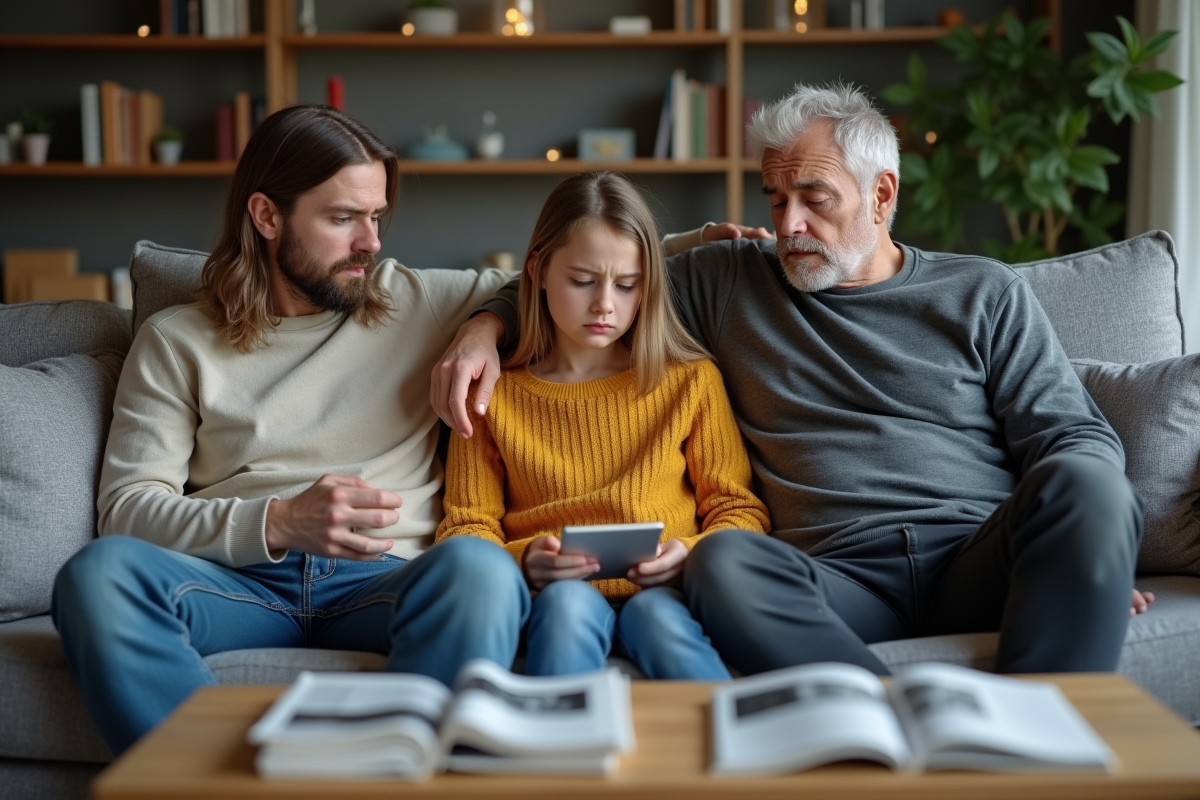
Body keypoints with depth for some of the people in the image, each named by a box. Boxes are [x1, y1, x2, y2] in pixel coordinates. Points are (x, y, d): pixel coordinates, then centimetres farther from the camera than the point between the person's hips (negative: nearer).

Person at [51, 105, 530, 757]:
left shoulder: (420, 302, 18)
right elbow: (126, 506, 4)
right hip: (238, 580, 0)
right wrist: (279, 522, -13)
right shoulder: (176, 341, 14)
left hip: (385, 580, 0)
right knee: (98, 572, -32)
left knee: (479, 569, -35)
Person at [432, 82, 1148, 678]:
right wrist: (488, 325, 9)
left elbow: (1075, 436, 12)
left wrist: (1092, 546, -9)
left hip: (978, 562, 0)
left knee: (1084, 482, -33)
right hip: (839, 579, 0)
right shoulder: (727, 282, 20)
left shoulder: (983, 294, 18)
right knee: (723, 564, -34)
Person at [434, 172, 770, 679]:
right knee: (570, 603, -36)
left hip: (661, 592, 0)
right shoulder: (494, 394, 12)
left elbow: (738, 509, 12)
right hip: (549, 597, 0)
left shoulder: (692, 380, 13)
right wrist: (521, 561, -13)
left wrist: (692, 553, -11)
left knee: (657, 615, -36)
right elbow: (466, 526, 9)